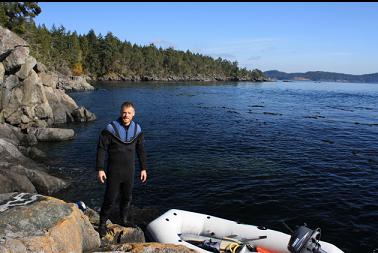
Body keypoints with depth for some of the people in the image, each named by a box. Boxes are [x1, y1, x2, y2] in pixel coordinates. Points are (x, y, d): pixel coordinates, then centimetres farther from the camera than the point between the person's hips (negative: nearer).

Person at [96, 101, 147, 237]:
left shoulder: (137, 129, -1)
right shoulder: (111, 128, -14)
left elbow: (141, 150, 8)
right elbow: (101, 149, -11)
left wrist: (143, 168, 8)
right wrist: (100, 169, -15)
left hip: (129, 171, 4)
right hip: (114, 171, -4)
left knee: (127, 197, 16)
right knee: (110, 199, 2)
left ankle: (124, 220, 35)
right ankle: (102, 224, 19)